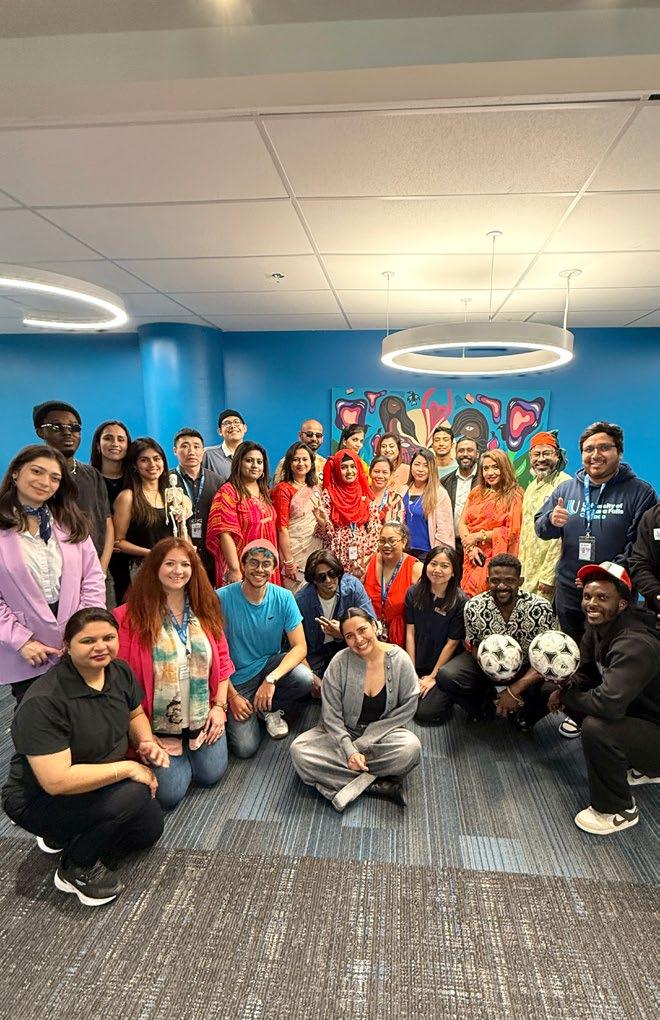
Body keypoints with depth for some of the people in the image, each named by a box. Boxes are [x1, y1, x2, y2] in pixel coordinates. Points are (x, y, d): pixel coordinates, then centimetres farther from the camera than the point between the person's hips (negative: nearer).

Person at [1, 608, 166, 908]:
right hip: (39, 800, -7)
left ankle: (65, 836, 19)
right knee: (133, 795, -28)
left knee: (150, 828, 2)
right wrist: (128, 768, -28)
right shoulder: (44, 702, -31)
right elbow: (56, 780, -34)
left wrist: (147, 742, -13)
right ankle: (76, 870, -1)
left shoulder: (119, 671, -10)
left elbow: (135, 714, 8)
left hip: (103, 781, 7)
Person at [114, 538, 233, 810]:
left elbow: (222, 660, 5)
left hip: (204, 717, 4)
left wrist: (219, 706, -1)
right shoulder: (133, 615, -16)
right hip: (158, 723, -3)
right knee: (171, 794, -5)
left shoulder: (205, 609, 0)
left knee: (211, 775, 4)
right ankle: (175, 750, 26)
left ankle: (191, 747, 34)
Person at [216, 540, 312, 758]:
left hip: (270, 663, 2)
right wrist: (232, 695, -14)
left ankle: (268, 709, 3)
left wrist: (271, 678, -27)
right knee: (246, 748, -15)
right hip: (237, 678, -2)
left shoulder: (283, 598, -11)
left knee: (304, 678, -29)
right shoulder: (222, 598, -19)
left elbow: (300, 647, -14)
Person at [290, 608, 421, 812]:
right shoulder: (340, 662, -14)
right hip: (342, 733, 1)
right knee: (299, 750, -25)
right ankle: (379, 785, -21)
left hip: (383, 733, -1)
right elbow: (331, 716, -10)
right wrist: (349, 751, -23)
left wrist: (363, 742, -14)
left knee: (410, 749, -33)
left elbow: (407, 707, -10)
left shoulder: (399, 659, -13)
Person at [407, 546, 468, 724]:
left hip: (445, 667, -3)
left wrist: (433, 676, -6)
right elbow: (410, 632, -3)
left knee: (426, 713, -15)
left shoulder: (460, 601, -15)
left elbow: (452, 642, -10)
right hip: (417, 665, 3)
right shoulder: (414, 593, -5)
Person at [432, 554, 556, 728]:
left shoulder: (540, 608, -22)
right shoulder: (474, 607, -18)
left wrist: (514, 690, -32)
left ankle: (523, 715, 7)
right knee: (445, 677, -23)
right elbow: (475, 647, -7)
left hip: (527, 668, 0)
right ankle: (485, 696, 12)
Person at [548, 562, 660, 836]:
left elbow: (609, 703, -41)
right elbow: (586, 672, 7)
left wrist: (568, 697, -21)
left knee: (596, 728, -30)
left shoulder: (636, 644, -32)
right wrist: (565, 689, -15)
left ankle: (619, 811, -2)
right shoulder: (597, 626, -4)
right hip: (635, 711, 10)